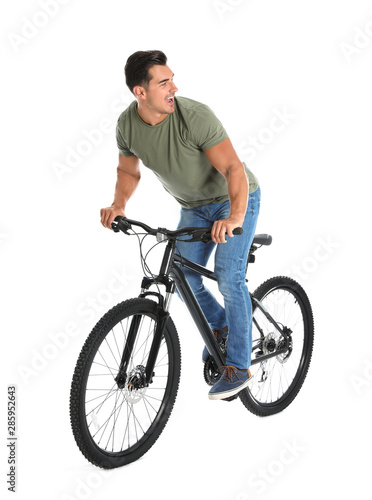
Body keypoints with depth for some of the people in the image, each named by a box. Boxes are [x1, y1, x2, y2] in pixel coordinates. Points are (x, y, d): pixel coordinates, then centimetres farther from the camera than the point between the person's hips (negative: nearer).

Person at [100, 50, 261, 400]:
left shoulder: (195, 116, -31)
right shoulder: (127, 124, -14)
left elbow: (234, 168, -34)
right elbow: (128, 171, 3)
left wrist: (235, 217, -49)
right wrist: (118, 206, -17)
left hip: (234, 199, -5)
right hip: (194, 207, 5)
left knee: (228, 277, -17)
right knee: (184, 282, 0)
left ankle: (238, 366, -5)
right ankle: (221, 325, 30)